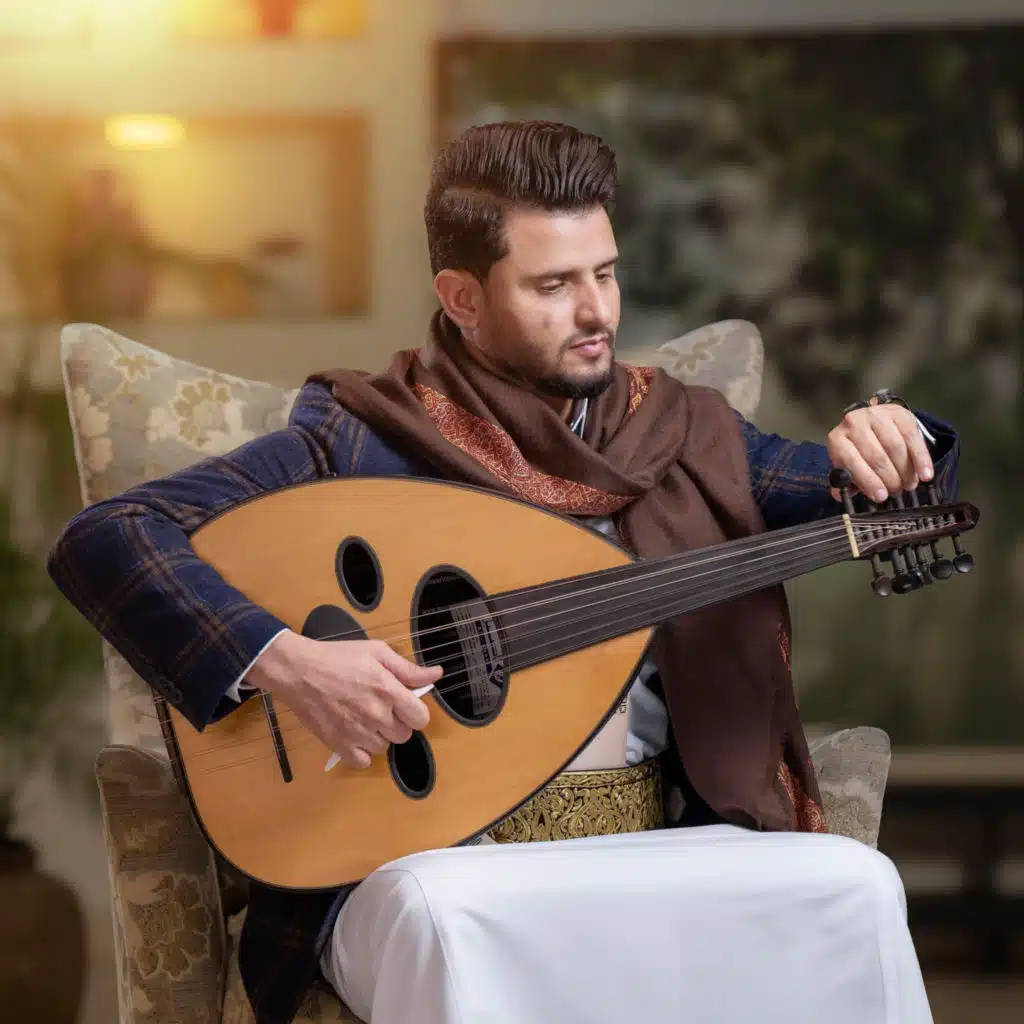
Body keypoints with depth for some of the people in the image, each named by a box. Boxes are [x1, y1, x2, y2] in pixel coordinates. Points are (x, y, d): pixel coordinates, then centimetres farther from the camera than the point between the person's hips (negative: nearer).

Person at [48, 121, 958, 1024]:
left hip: (659, 850, 4)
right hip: (429, 864, -4)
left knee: (854, 885, -25)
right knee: (445, 917, -38)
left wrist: (885, 447, -12)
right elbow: (99, 542, -6)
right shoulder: (361, 442, 1)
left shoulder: (683, 434, 14)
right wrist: (282, 662, -21)